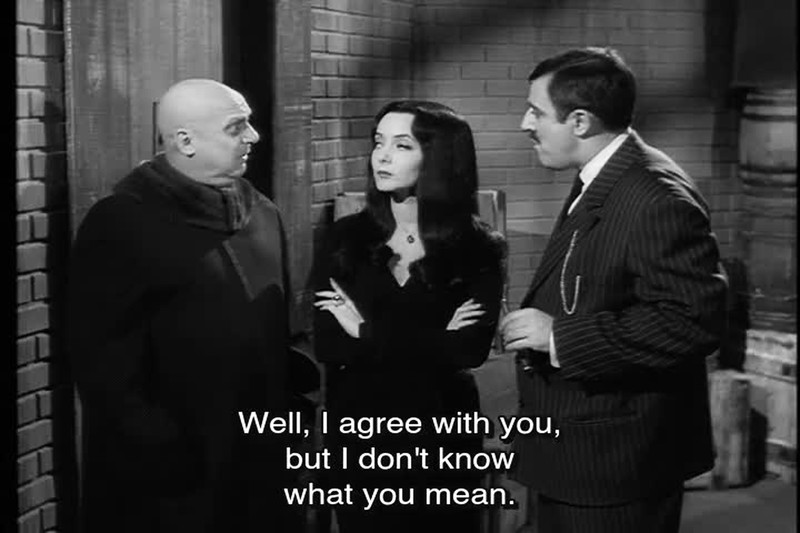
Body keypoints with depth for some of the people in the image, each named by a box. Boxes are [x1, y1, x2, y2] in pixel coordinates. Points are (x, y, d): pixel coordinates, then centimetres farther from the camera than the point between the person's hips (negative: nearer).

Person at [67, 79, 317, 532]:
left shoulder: (262, 212, 8)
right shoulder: (120, 225, -13)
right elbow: (104, 366, -15)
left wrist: (292, 407, 8)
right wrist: (164, 459, -18)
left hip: (262, 460, 6)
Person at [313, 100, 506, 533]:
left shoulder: (477, 249, -6)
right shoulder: (346, 237, 0)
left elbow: (470, 348, -17)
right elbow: (327, 345, -8)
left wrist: (368, 333, -14)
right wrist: (431, 341, -15)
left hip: (439, 431, -1)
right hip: (357, 429, 2)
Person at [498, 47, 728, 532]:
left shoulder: (659, 199, -21)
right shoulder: (597, 186, 11)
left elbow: (694, 320, -28)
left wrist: (561, 337, -25)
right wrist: (538, 322, 5)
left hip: (615, 464, -10)